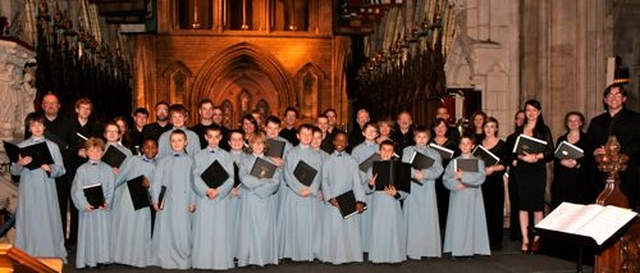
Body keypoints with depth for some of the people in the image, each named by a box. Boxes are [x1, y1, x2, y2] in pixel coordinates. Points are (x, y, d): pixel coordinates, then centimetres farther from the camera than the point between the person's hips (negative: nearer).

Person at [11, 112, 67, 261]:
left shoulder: (52, 146, 6)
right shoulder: (22, 146, 7)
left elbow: (61, 169, 3)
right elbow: (14, 171, 6)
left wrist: (50, 168, -15)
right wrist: (20, 164, -14)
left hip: (46, 189, 0)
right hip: (28, 189, 1)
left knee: (48, 220, -1)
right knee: (29, 220, 0)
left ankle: (51, 254, 6)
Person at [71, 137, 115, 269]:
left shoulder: (107, 169, 4)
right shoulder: (82, 169, 2)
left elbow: (111, 189, 0)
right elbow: (76, 189, -3)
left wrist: (106, 203, -13)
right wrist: (84, 204, -14)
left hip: (103, 208, 1)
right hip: (87, 207, -1)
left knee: (103, 232, 2)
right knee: (88, 232, 3)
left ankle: (101, 258, 11)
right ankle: (88, 259, 11)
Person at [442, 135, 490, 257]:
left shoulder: (478, 162, 7)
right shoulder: (453, 162, 10)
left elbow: (480, 177, -9)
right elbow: (446, 178, 0)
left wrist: (463, 176, -16)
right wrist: (456, 185, -17)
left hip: (473, 197, -1)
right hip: (457, 197, 1)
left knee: (471, 221, -3)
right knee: (457, 221, -2)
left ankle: (470, 249, 1)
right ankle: (456, 250, 0)